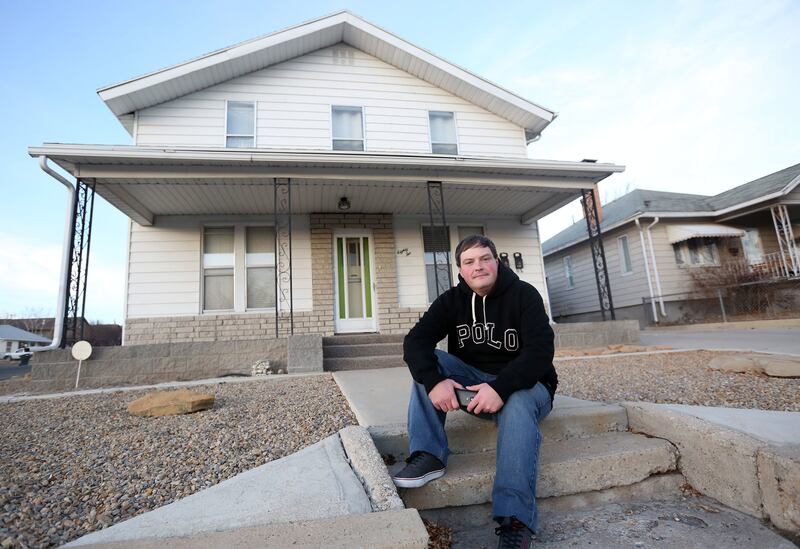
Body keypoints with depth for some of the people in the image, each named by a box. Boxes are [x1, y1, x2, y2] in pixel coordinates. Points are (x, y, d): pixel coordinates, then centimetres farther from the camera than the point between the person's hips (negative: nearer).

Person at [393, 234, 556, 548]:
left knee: (519, 407, -36)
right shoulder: (452, 300, 0)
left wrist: (501, 388, -37)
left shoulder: (524, 295, -10)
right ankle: (429, 455, -21)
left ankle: (516, 522, -36)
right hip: (473, 379, 4)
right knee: (428, 361, -17)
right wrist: (434, 380, -32)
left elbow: (540, 351, -22)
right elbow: (415, 341, -13)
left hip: (522, 383, -3)